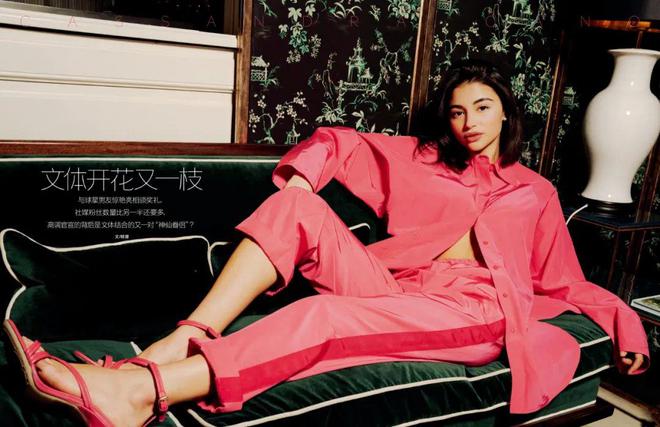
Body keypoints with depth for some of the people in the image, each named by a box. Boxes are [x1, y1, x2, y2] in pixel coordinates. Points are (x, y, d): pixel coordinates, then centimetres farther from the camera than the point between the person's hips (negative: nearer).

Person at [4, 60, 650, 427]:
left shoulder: (537, 192, 25)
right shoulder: (421, 159, 26)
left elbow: (566, 283, 25)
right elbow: (336, 142, 22)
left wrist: (623, 317, 9)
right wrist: (300, 177, 3)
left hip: (473, 314, -2)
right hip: (391, 289, 3)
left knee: (327, 315, -34)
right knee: (297, 204, -21)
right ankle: (169, 349, -33)